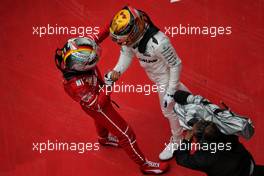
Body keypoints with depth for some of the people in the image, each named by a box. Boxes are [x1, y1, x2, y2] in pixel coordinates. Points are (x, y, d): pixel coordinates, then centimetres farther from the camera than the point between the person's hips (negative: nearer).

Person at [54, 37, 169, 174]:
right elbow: (97, 105, -31)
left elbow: (92, 42, -11)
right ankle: (144, 165, 29)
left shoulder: (71, 58, -28)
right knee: (125, 134, 8)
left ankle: (104, 139, 70)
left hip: (97, 94, 8)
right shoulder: (77, 84, -44)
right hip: (97, 107, -7)